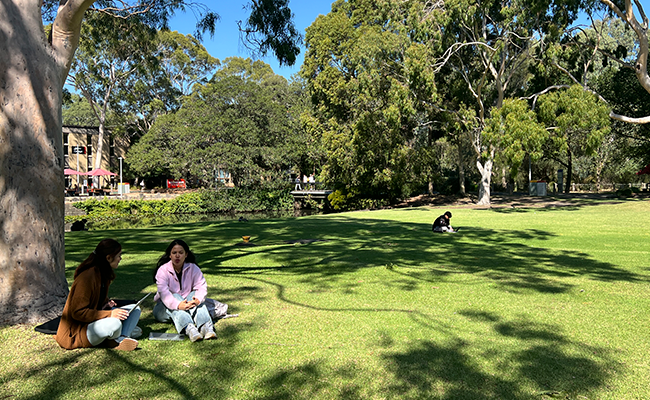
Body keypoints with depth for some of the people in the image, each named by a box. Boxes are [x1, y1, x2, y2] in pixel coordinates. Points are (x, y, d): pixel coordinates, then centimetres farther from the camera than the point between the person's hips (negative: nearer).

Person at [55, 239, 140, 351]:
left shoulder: (104, 274, 8)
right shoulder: (87, 277, -22)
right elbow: (77, 312, -24)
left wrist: (106, 304, -1)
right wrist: (109, 314, -29)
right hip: (78, 331, -10)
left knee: (135, 309, -4)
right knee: (114, 324, -39)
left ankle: (120, 339, -24)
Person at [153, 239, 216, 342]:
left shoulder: (193, 268, -1)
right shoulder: (163, 270, -10)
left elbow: (202, 287, -14)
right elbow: (163, 292, -27)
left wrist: (198, 299, -39)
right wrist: (178, 305, -46)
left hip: (187, 304, 2)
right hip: (165, 307, -2)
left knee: (195, 294, -27)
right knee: (175, 296, -32)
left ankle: (206, 326, -52)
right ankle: (188, 328, -60)